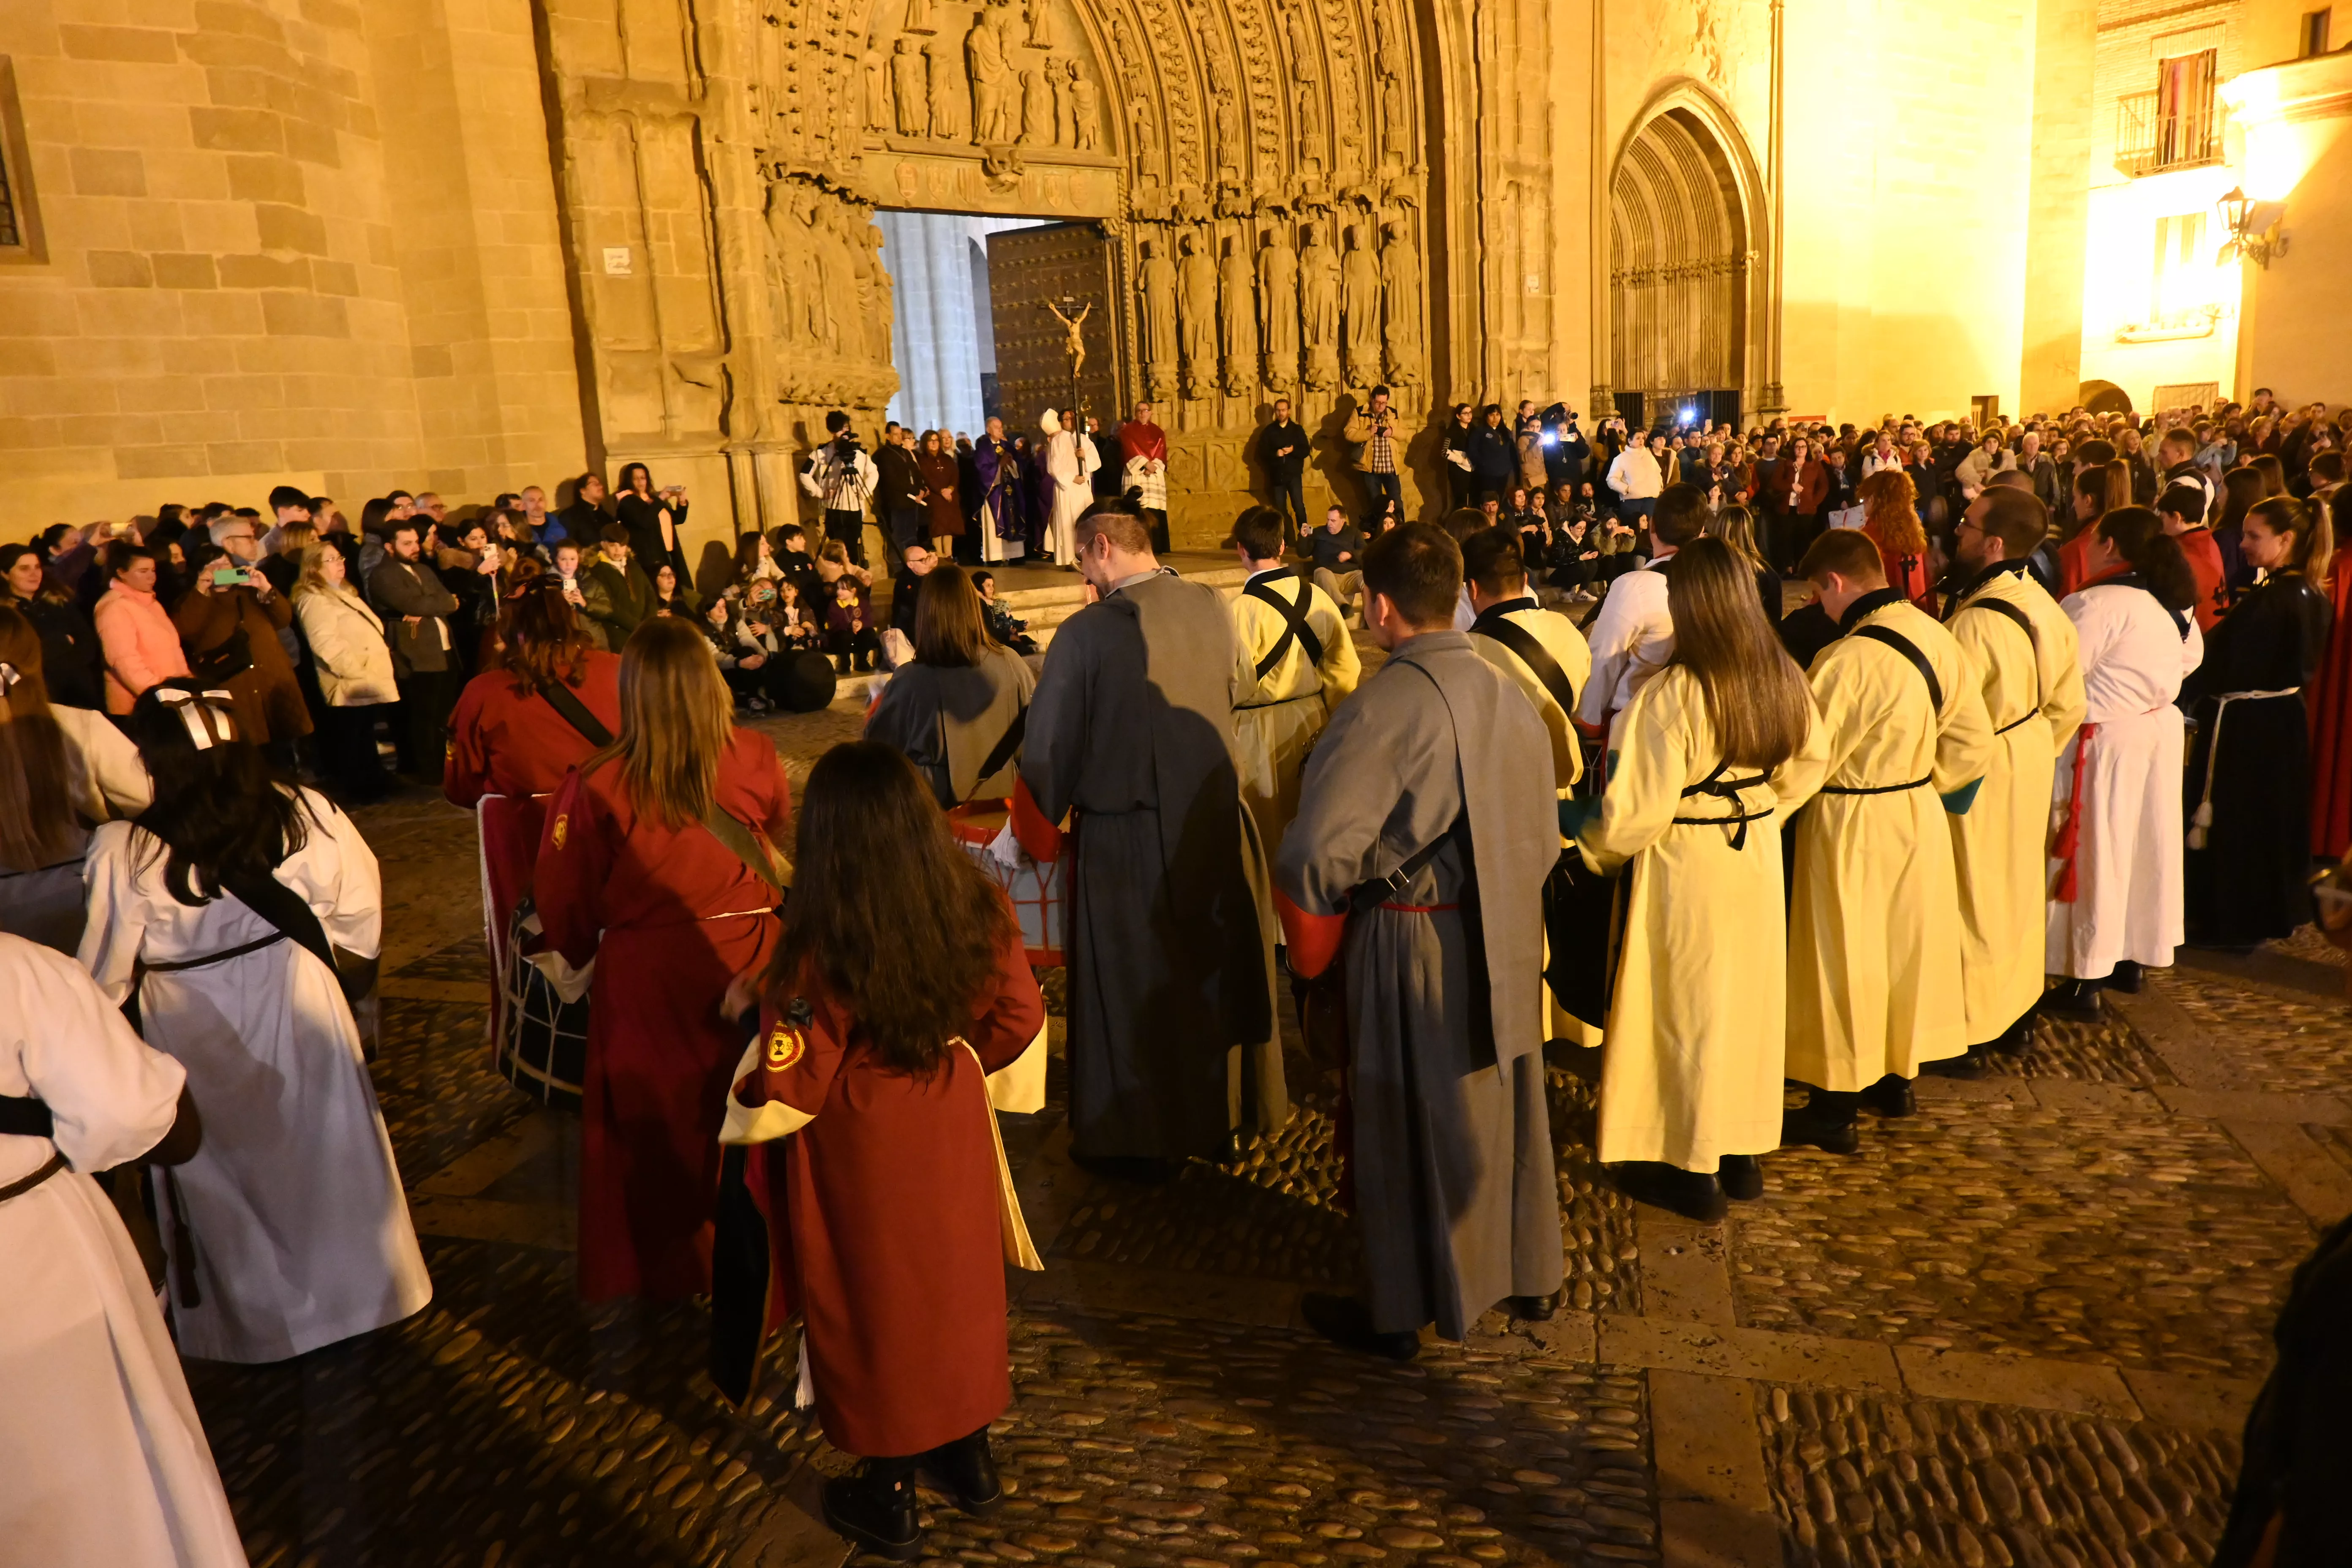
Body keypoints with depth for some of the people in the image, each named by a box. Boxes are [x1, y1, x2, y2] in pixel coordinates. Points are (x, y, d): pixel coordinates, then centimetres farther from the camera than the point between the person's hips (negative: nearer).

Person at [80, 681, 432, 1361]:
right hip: (303, 1017, 1)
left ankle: (253, 1319, 38)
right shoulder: (308, 815, -16)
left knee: (227, 1176, 19)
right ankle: (358, 1288, 37)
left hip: (197, 1043, -1)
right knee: (325, 1160, 20)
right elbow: (360, 925, -4)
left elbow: (105, 981, -11)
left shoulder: (124, 853, -21)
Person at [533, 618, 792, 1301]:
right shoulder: (756, 758, -11)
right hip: (750, 964, 2)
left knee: (655, 1126, 16)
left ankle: (668, 1270, 31)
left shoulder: (596, 785, -17)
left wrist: (577, 955, 16)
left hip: (647, 981, -2)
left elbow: (564, 903, -5)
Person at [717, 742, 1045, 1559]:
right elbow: (1020, 1022, -1)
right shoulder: (977, 908, -14)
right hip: (953, 1132, 5)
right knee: (958, 1280, 23)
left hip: (862, 1157, -4)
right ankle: (969, 1457, 43)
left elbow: (784, 1095, -22)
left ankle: (889, 1497, 34)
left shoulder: (821, 949, -29)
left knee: (875, 1302, 15)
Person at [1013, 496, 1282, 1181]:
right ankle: (1220, 1115, 36)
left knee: (1132, 989, 12)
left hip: (1129, 840, -4)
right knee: (1216, 973, 20)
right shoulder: (1214, 610, -6)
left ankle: (1137, 1139, 26)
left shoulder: (1087, 632, -19)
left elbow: (1049, 748, -13)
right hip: (1217, 824, 5)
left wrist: (1042, 829, 1)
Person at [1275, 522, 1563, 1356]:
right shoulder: (1508, 693, 0)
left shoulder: (1383, 707, -22)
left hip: (1411, 943, -6)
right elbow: (1543, 831, 7)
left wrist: (1313, 917, -7)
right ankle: (1528, 1274, 40)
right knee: (1505, 1105, 22)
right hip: (1505, 939, 7)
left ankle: (1400, 1310, 26)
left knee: (1407, 1125, 9)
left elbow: (1319, 850, -26)